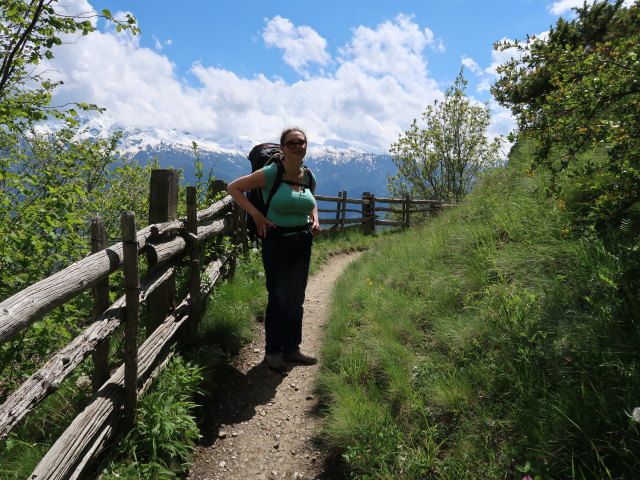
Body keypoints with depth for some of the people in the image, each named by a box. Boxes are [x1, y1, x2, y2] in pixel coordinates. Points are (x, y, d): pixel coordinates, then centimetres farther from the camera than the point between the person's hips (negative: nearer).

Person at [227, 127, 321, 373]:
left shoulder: (308, 176, 4)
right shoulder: (271, 173, -13)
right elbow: (233, 188, -9)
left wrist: (315, 219, 5)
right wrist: (256, 214, -16)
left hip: (302, 243, 6)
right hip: (276, 242, -5)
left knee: (296, 298, 13)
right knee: (279, 299, -1)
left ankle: (291, 347, 29)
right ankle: (272, 351, 19)